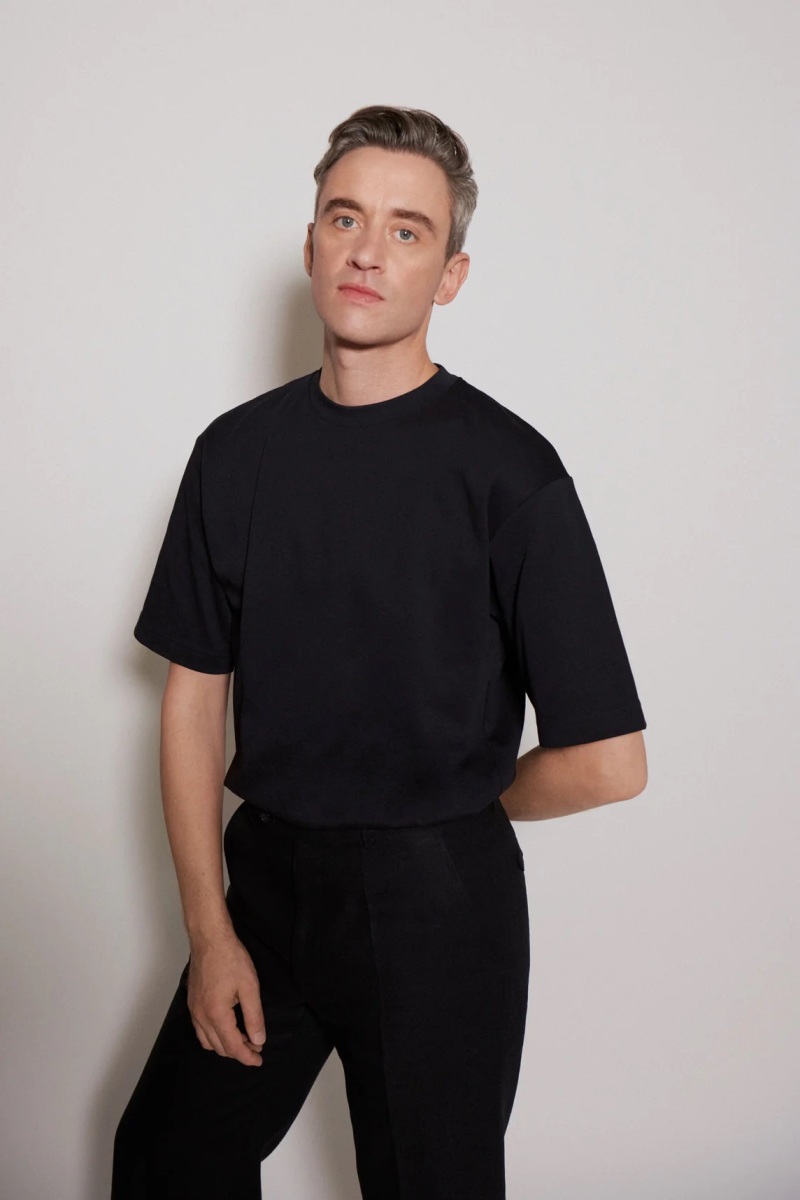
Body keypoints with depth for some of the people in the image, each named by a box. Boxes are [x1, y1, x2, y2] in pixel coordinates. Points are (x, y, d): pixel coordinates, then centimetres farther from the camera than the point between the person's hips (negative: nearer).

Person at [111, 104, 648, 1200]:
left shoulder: (507, 469, -14)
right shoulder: (239, 450, 0)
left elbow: (608, 760, -14)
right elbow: (195, 696, 3)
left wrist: (455, 811, 1)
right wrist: (209, 929, -1)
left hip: (437, 903, -4)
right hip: (267, 878, 4)